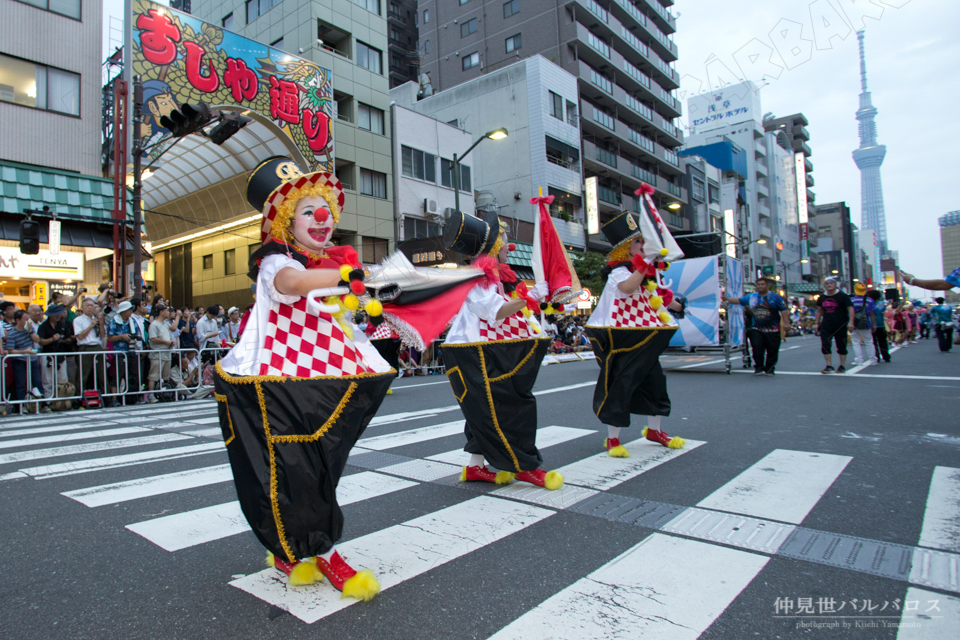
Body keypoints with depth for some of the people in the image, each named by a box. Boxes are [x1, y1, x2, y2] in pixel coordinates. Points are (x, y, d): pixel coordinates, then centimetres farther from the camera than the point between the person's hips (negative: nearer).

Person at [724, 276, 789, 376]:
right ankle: (759, 368, 5)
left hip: (772, 330, -2)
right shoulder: (751, 297, 11)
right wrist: (727, 299, -3)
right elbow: (738, 300, 12)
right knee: (757, 349, -7)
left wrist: (786, 323, -9)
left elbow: (784, 310, 0)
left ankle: (769, 369, 15)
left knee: (772, 350, 2)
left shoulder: (775, 297, 2)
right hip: (756, 329, 2)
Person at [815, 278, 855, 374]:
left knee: (841, 346, 4)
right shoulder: (822, 298, 10)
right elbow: (819, 311, 19)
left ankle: (842, 366, 15)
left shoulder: (843, 296, -3)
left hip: (840, 325, -3)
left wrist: (850, 322, -19)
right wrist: (817, 323, 13)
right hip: (826, 326, 4)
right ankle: (829, 366, 3)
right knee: (825, 345, -5)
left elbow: (850, 309, -8)